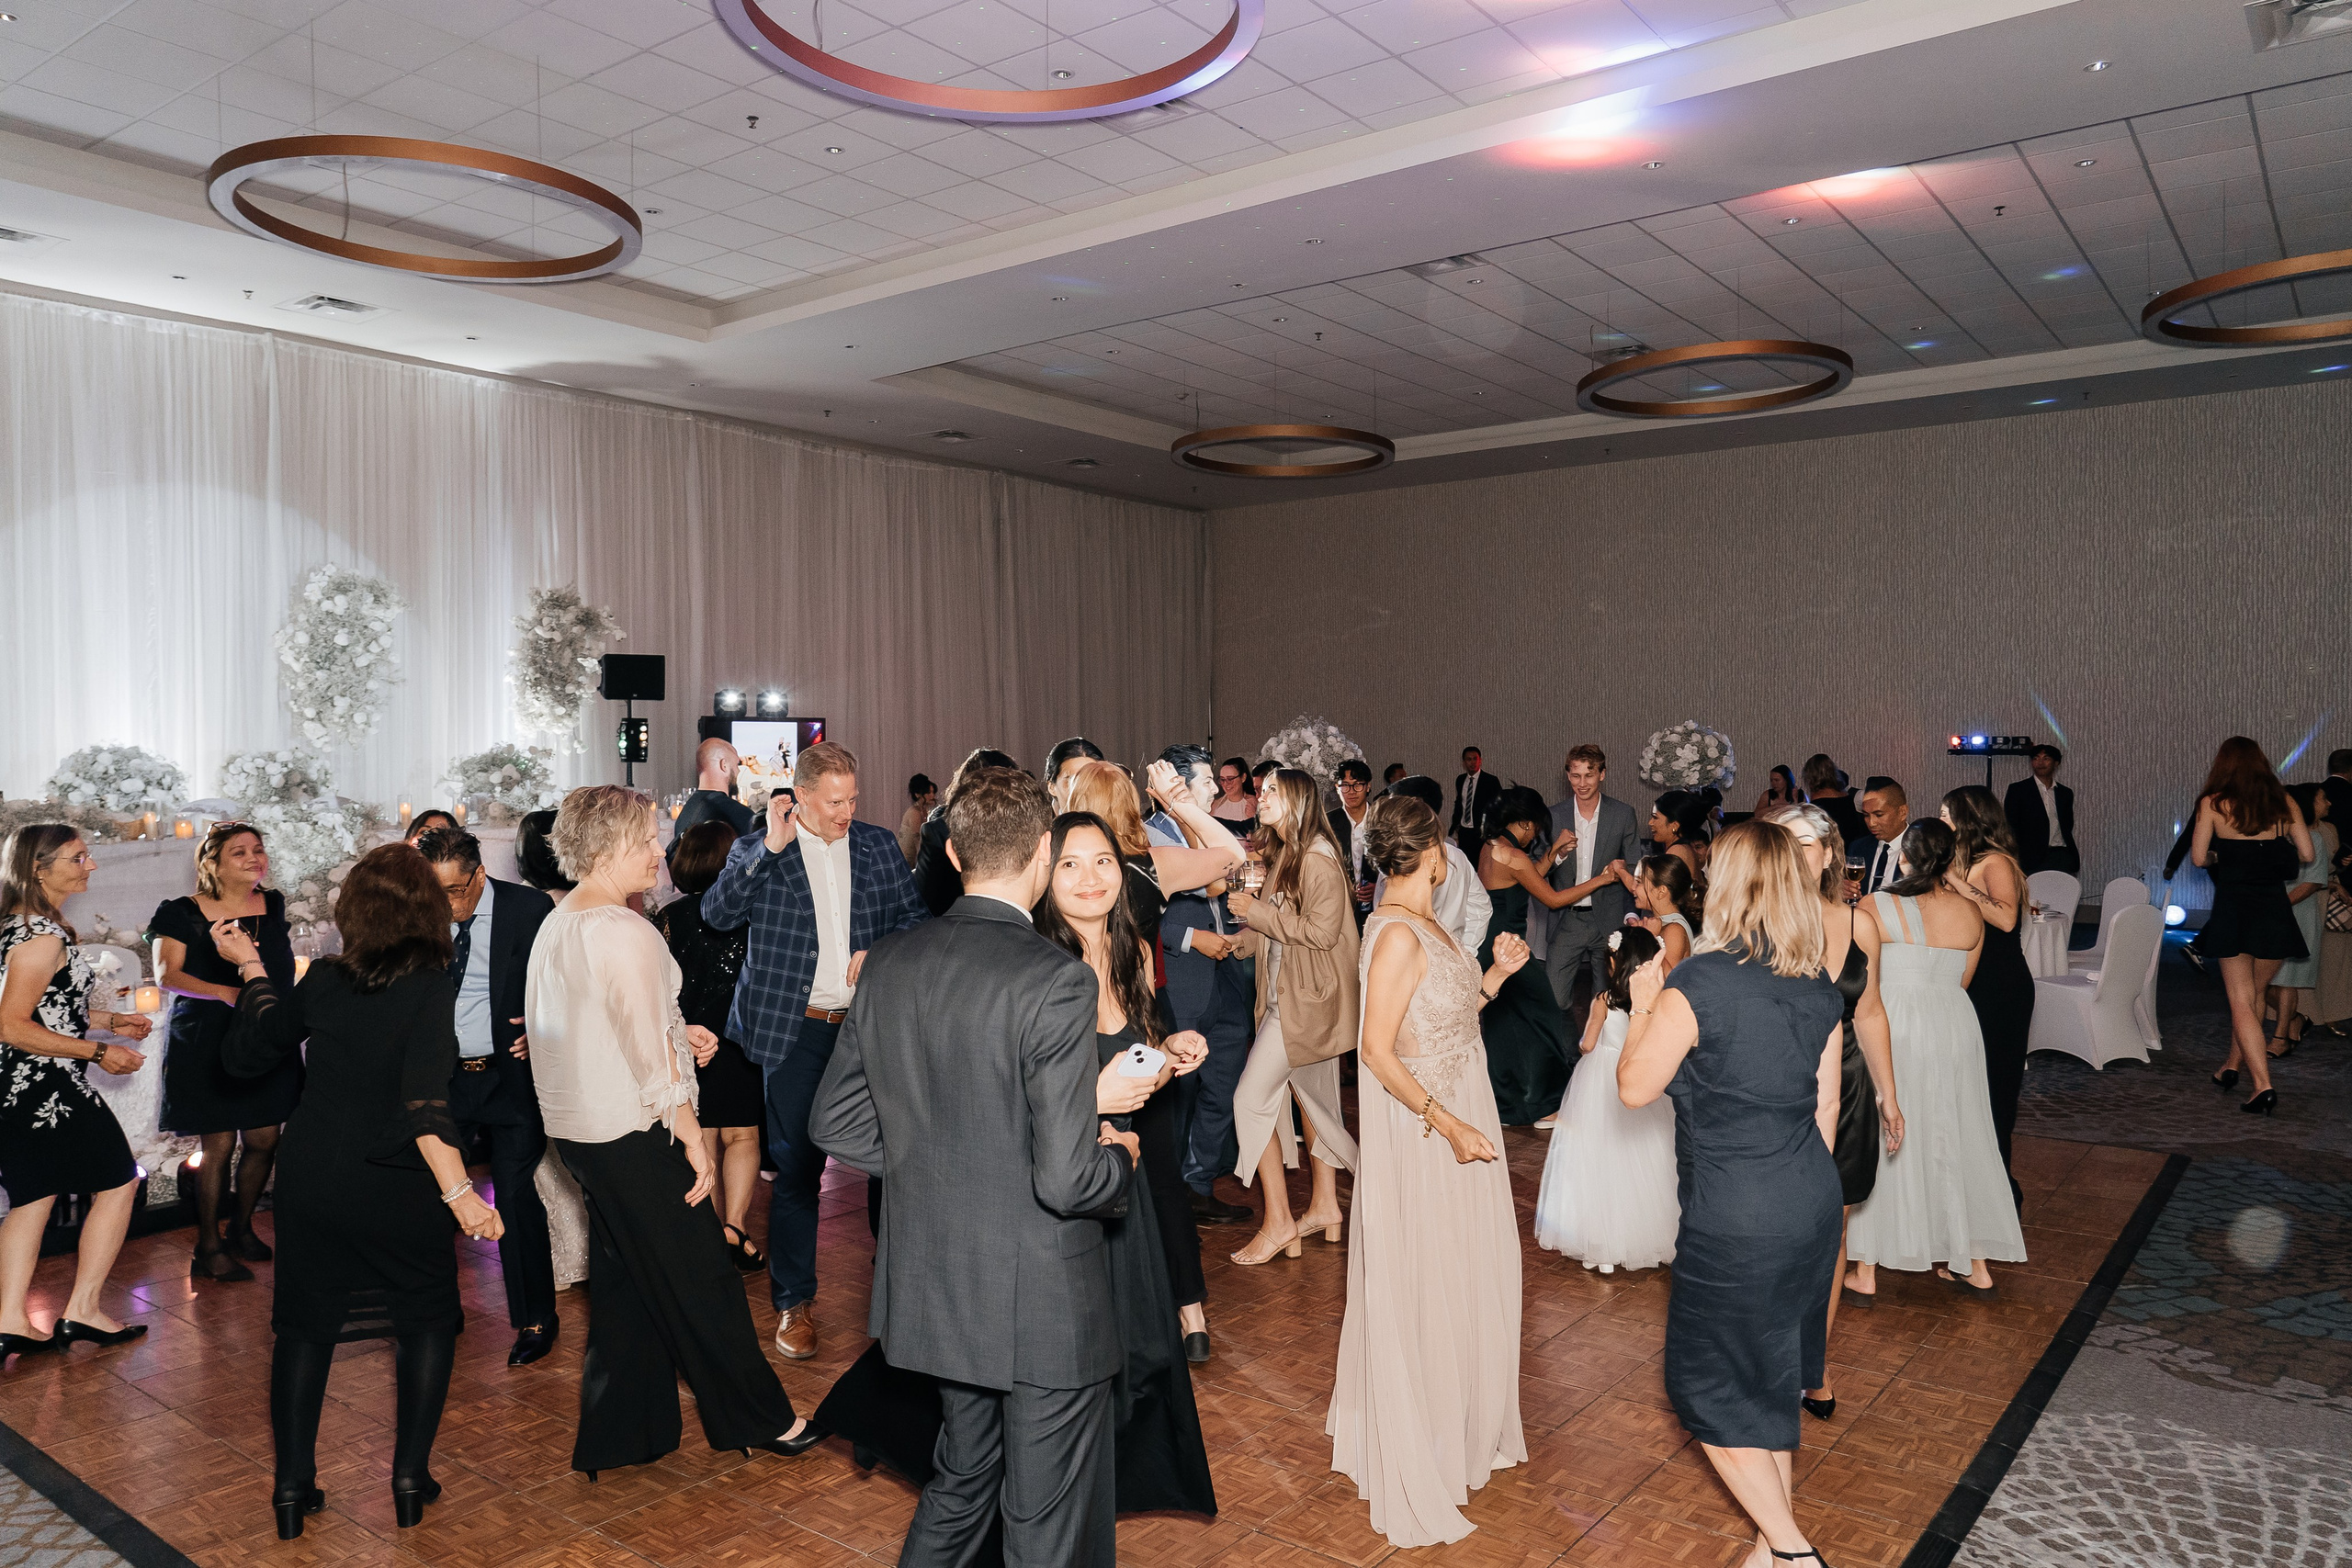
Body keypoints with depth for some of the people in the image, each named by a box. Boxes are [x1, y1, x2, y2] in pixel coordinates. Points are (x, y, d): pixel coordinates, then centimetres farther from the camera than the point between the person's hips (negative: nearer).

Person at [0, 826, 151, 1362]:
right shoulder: (43, 936, -21)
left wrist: (108, 1020, 16)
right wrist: (98, 1051, -21)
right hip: (49, 1088, -10)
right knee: (118, 1181, 4)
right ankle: (82, 1311, 9)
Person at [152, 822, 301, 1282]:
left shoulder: (274, 905, 9)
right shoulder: (185, 913, -4)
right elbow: (167, 974, -12)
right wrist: (226, 993, -25)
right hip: (206, 1041, -4)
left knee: (263, 1140, 5)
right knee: (217, 1144, -3)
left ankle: (241, 1229, 26)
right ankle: (208, 1248, 10)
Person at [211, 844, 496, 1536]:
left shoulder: (321, 981, -3)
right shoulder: (431, 986, -17)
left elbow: (245, 1053, 10)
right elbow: (423, 1100, -27)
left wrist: (251, 970, 20)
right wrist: (458, 1192, -30)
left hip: (313, 1184, 3)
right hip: (397, 1191, -3)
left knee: (305, 1323, 18)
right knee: (428, 1318, 16)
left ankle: (293, 1485, 21)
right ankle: (410, 1477, 15)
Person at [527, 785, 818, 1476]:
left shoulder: (556, 924, 9)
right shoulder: (624, 932, -20)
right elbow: (648, 1053, -21)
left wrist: (674, 1032, 10)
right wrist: (693, 1138, -15)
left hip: (578, 1128, 9)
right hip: (631, 1132, -9)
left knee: (622, 1281, 19)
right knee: (698, 1278, 3)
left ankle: (617, 1436, 28)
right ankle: (758, 1419, 17)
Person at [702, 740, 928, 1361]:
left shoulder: (879, 845, 6)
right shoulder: (757, 852, 0)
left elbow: (916, 916, 11)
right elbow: (717, 912, -14)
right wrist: (770, 848, -20)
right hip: (795, 1032, -2)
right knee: (797, 1167, 4)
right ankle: (794, 1302, 20)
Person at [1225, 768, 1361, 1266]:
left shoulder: (1318, 859, -18)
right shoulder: (1283, 855, 11)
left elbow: (1321, 930, -23)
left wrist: (1258, 911, -18)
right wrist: (1241, 940, 2)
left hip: (1305, 1002, -10)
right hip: (1288, 996, 10)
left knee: (1252, 1097, -9)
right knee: (1315, 1098, 16)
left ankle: (1278, 1220, -2)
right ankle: (1324, 1206, 27)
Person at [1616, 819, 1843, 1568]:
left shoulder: (1697, 985, -20)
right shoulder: (1819, 990, 0)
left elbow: (1634, 1086, -11)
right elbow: (1825, 1107, 9)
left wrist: (1643, 1006, 3)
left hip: (1735, 1220, -7)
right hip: (1812, 1207, 7)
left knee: (1711, 1388, 12)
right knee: (1774, 1373, 22)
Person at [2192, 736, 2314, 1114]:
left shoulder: (2213, 803, -5)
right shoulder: (2283, 801, 2)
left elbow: (2199, 857, -8)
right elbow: (2306, 855, 1)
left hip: (2233, 906, -3)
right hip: (2274, 907, 3)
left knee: (2241, 1001, 0)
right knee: (2254, 993, 20)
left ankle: (2263, 1085, -10)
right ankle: (2233, 1064, 30)